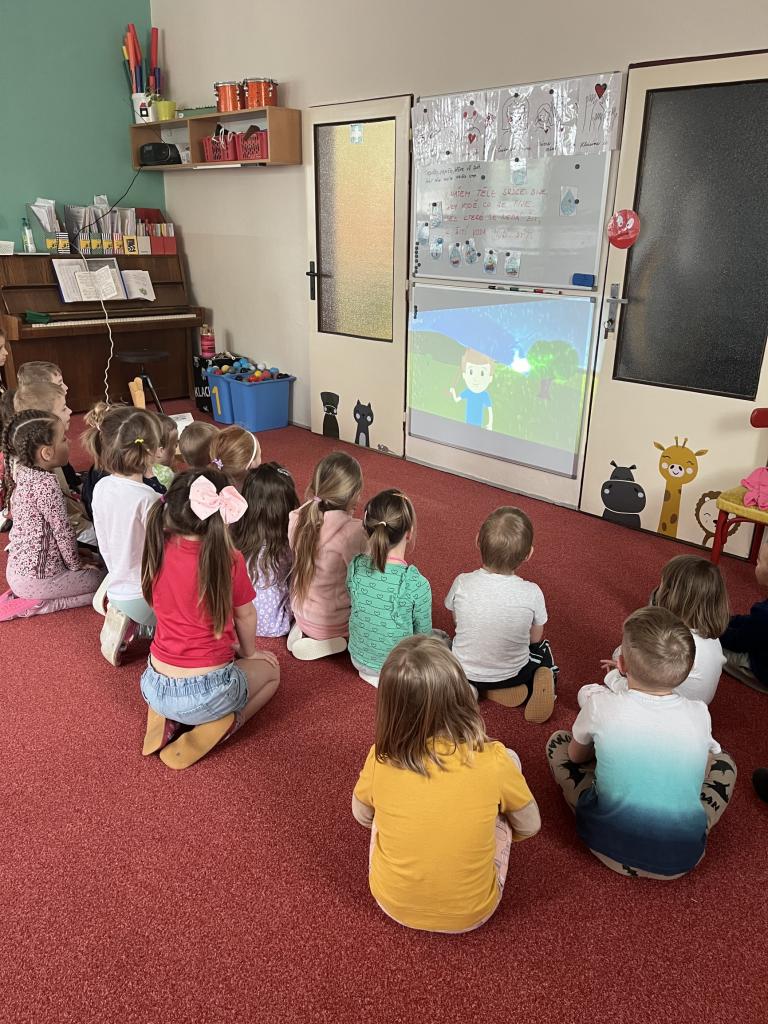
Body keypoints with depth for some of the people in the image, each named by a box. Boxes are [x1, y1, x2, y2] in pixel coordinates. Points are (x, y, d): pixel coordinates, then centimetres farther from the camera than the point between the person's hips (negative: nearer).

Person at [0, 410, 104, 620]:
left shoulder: (22, 473, 4)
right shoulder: (46, 484, -24)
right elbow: (62, 531, -19)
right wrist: (76, 564, -3)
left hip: (18, 570, 9)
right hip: (37, 577, -9)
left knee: (95, 564, 23)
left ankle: (27, 596, 12)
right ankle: (37, 603, -2)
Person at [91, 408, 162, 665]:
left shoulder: (101, 488, -3)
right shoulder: (148, 500, -25)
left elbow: (104, 545, 8)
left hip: (116, 592, 7)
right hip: (146, 596, -7)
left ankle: (130, 623, 9)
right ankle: (139, 625, 1)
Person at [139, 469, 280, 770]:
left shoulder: (158, 551, -6)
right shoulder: (228, 560, -19)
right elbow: (245, 615, -4)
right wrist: (248, 653, 16)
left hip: (156, 688, 5)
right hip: (206, 693, -5)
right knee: (270, 670, 25)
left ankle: (164, 718, 12)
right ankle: (217, 726, 0)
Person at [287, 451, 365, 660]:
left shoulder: (297, 518, -11)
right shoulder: (353, 531, -29)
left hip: (301, 614, 6)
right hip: (334, 624, -6)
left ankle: (305, 632, 10)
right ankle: (334, 640, 1)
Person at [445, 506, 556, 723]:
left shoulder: (462, 583, -21)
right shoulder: (532, 593, -24)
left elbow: (457, 622, -2)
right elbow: (535, 638, -6)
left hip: (465, 672, 1)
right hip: (511, 675, -1)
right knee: (543, 649, 31)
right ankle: (525, 690, 5)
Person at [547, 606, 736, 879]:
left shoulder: (601, 705, -14)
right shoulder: (699, 714, -9)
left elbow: (576, 756, 7)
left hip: (611, 846, -2)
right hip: (681, 859, 2)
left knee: (557, 741, 16)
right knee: (723, 762, 24)